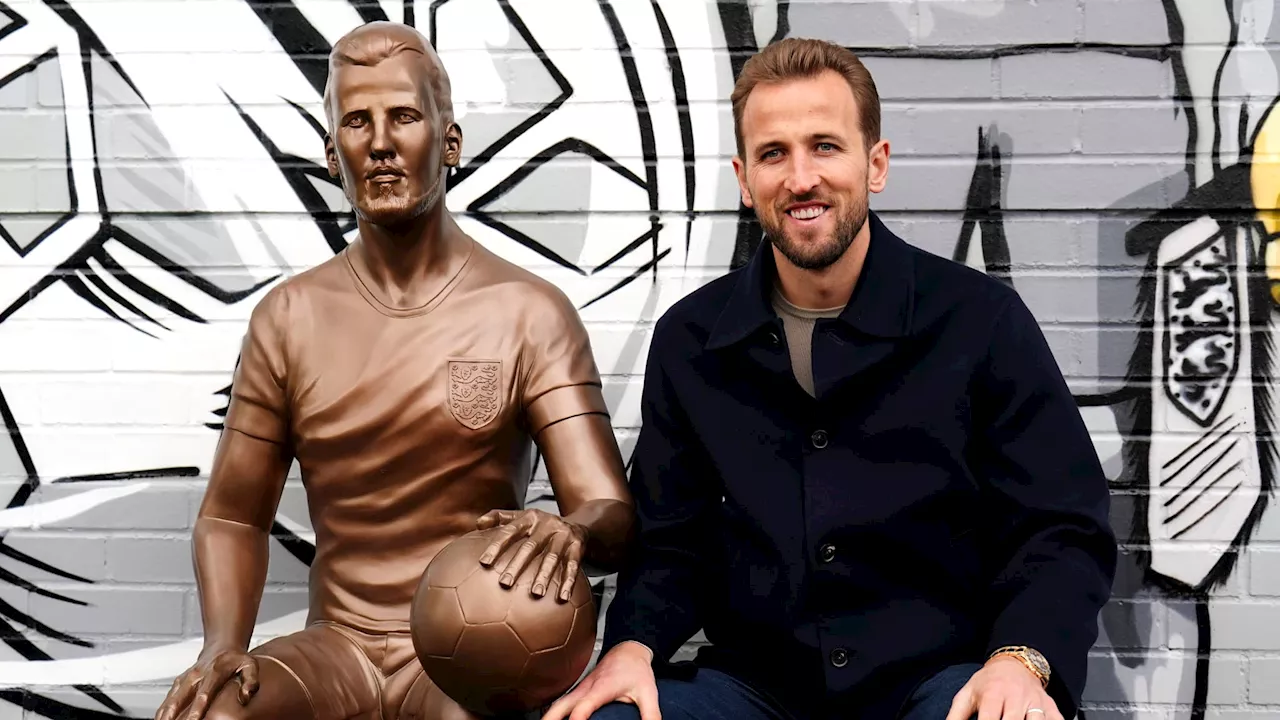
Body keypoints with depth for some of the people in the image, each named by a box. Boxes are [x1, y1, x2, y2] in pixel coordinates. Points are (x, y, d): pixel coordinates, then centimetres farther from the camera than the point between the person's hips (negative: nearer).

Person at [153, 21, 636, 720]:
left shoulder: (529, 313, -5)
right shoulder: (288, 317, 4)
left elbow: (613, 517, -11)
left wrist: (571, 531, -36)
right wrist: (223, 644, -9)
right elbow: (233, 515, 10)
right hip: (336, 645, 2)